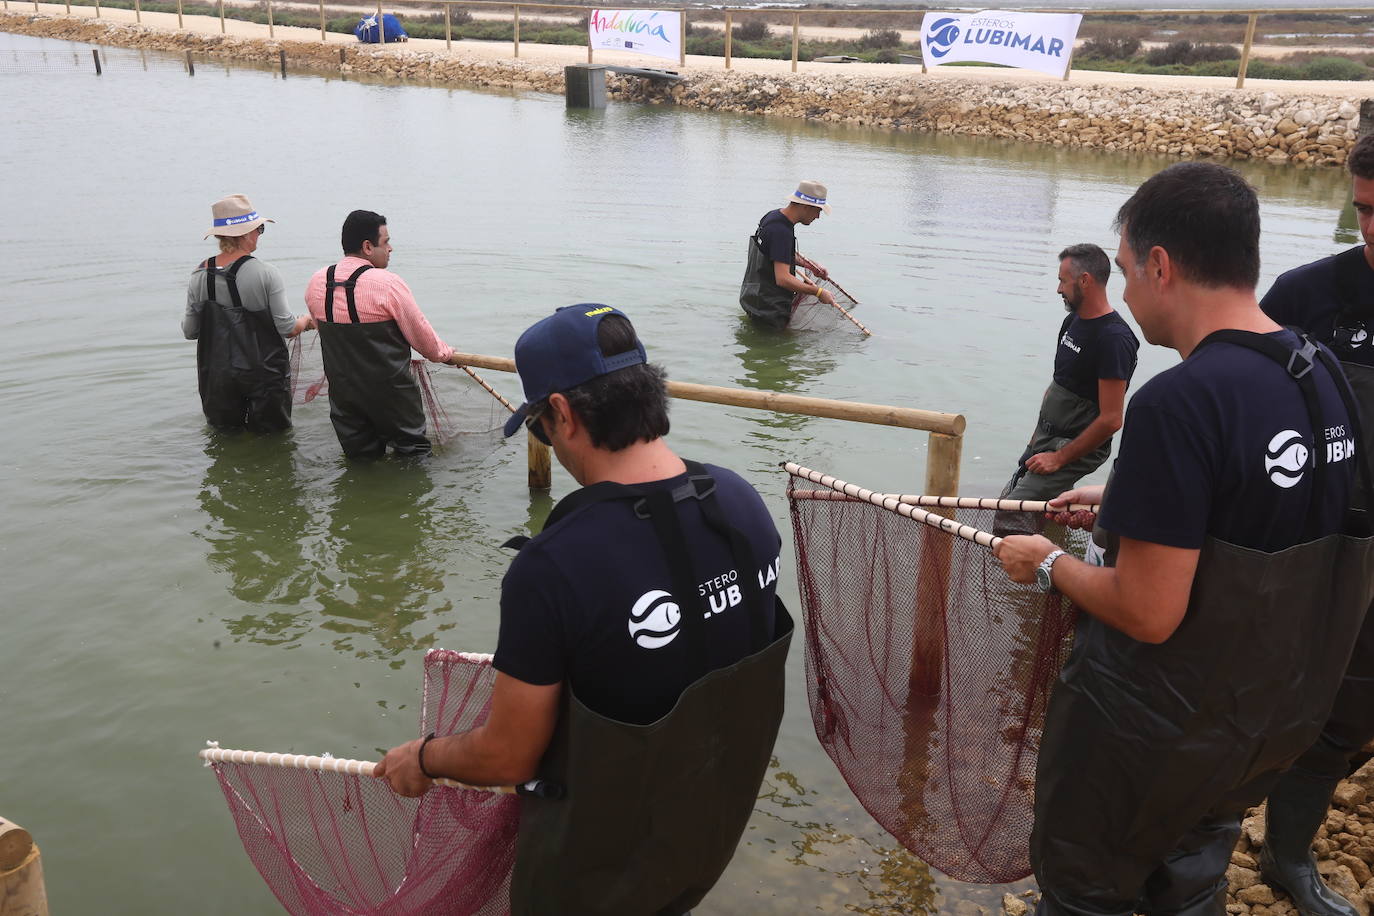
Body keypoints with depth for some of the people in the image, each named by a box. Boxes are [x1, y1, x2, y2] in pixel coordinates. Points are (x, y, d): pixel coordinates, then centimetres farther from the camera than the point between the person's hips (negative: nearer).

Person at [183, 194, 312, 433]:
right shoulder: (265, 273, -16)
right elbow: (288, 329, -13)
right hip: (264, 373, -3)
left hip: (217, 375, 3)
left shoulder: (199, 275, -5)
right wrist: (306, 321, 9)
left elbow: (190, 331, 2)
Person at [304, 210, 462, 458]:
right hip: (389, 389, -5)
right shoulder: (387, 283, -19)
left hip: (341, 389, 6)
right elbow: (420, 333, -10)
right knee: (412, 449, 11)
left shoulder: (317, 282, -2)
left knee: (359, 454, 17)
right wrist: (445, 354, 9)